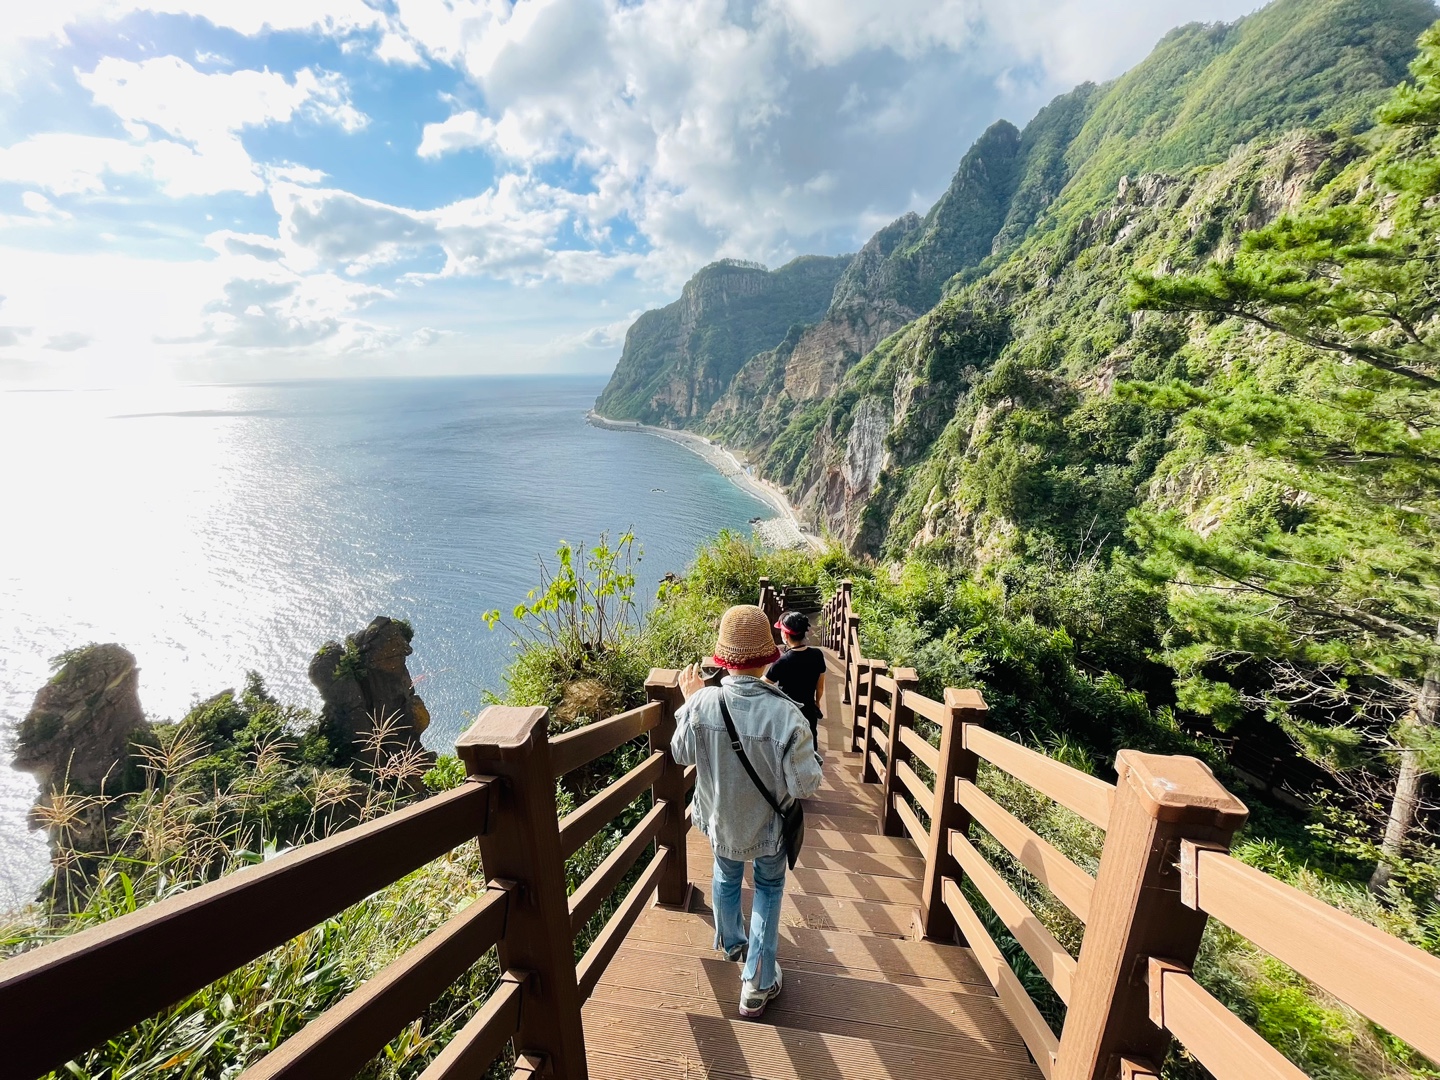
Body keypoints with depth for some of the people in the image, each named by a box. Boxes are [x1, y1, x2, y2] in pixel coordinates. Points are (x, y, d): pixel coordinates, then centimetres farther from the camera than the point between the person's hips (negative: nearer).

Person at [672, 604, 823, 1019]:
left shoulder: (700, 703, -27)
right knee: (768, 889, 25)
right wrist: (811, 755, -4)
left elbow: (682, 754, -7)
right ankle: (757, 985, 34)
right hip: (768, 825, -2)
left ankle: (731, 943, 58)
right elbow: (804, 786, -23)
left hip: (719, 819, 3)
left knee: (726, 877, 31)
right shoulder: (786, 715, -34)